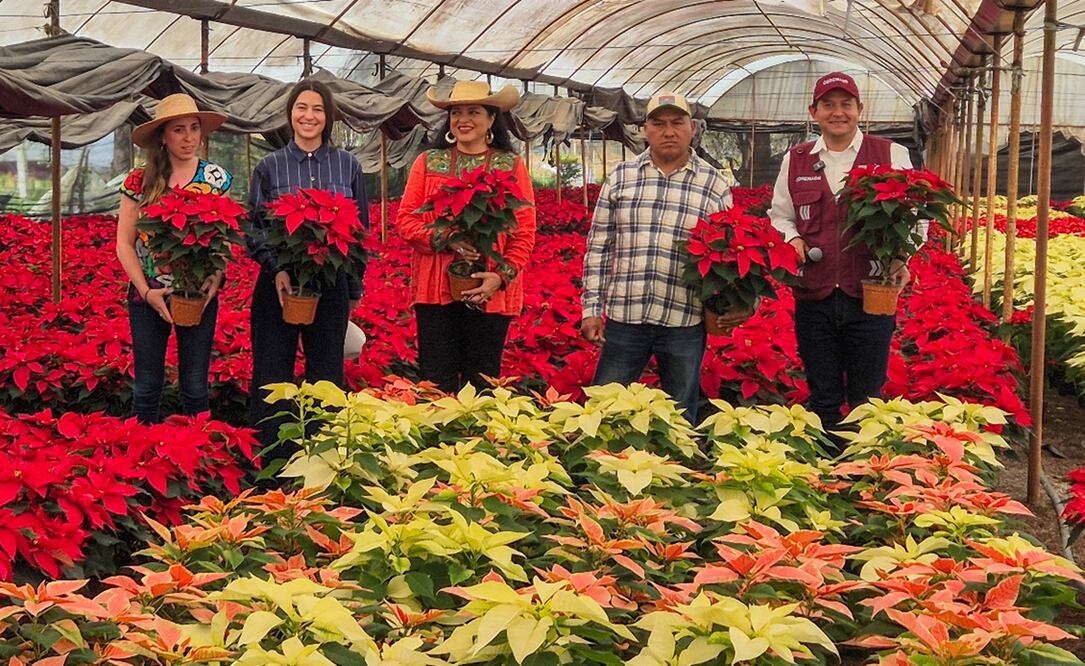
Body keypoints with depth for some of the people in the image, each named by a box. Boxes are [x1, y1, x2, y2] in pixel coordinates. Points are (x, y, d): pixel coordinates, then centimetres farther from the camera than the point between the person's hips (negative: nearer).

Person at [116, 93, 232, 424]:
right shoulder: (139, 181, -1)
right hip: (148, 295, 0)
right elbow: (124, 243, 0)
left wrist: (216, 279, -14)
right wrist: (146, 291, -11)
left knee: (195, 388, 6)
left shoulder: (216, 178, 2)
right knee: (147, 388, 6)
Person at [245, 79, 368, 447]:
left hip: (331, 287, 1)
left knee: (326, 376, 6)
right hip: (278, 284, -1)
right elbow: (253, 226, 2)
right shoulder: (269, 167, 5)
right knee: (272, 376, 2)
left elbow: (362, 229, 11)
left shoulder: (348, 165, 7)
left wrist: (355, 288, 9)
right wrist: (277, 269, -15)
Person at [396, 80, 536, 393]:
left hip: (490, 292, 0)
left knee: (482, 383, 6)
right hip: (435, 288, 1)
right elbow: (405, 219, 4)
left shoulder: (512, 166, 7)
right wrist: (447, 240, -13)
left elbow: (525, 230, 2)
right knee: (436, 382, 1)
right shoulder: (428, 162, 10)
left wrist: (502, 276, -13)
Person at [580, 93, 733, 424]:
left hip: (685, 322, -1)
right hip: (624, 317, 1)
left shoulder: (715, 186, 3)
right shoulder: (620, 178, 5)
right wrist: (592, 308, 2)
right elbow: (598, 246, 7)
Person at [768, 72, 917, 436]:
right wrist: (792, 239, -1)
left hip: (871, 294, -2)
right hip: (814, 296, 2)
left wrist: (900, 257, -13)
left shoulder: (891, 155, 5)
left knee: (867, 399, 4)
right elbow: (780, 216, 20)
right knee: (822, 398, 10)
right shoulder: (795, 160, 12)